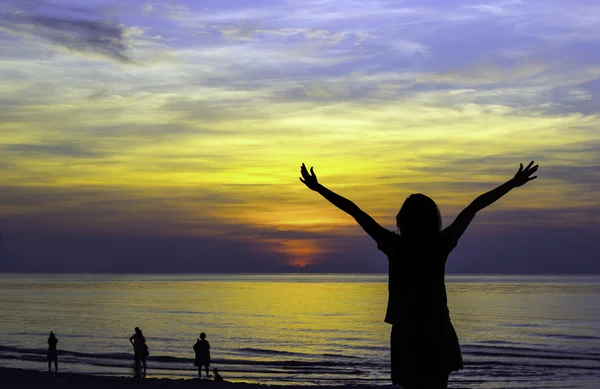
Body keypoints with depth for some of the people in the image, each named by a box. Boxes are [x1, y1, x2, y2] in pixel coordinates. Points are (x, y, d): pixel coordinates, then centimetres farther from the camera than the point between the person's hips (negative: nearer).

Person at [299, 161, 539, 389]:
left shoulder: (394, 245, -9)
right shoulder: (441, 245, -6)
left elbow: (355, 211, -5)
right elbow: (474, 207, 0)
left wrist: (318, 187, -2)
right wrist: (513, 184, 4)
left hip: (406, 332, -1)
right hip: (437, 332, 1)